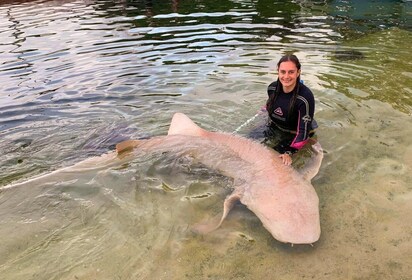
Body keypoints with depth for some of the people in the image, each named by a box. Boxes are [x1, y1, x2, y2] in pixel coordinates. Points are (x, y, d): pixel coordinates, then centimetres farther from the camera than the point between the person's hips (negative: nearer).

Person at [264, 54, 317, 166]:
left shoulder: (305, 97, -32)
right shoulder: (272, 88, -16)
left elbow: (304, 130, -28)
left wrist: (290, 153, -32)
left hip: (293, 134, -5)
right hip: (275, 128, 6)